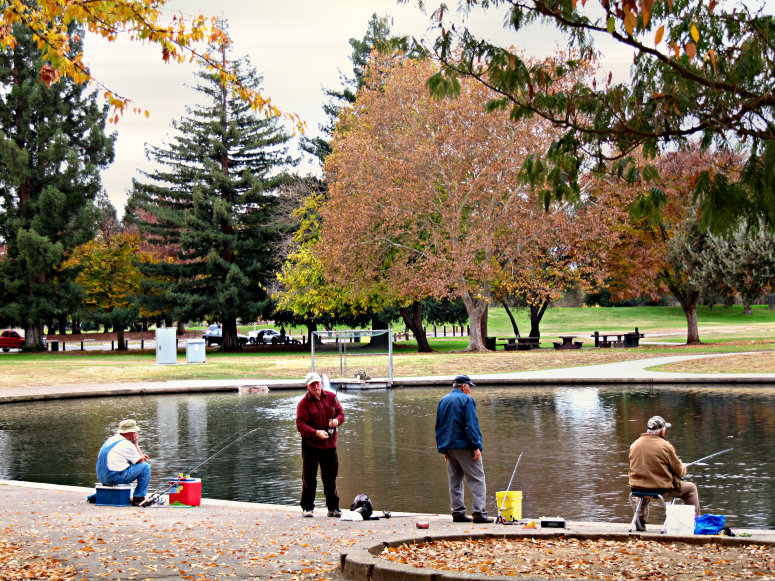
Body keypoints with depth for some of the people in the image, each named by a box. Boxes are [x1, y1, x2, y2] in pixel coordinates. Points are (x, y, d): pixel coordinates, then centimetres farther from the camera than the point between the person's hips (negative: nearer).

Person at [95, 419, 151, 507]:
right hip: (114, 478, -9)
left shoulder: (112, 438, 15)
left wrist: (141, 456, 18)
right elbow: (140, 460, -2)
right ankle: (138, 498, 0)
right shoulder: (126, 444, -13)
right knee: (145, 467, -4)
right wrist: (135, 443, 4)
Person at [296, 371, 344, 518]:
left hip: (330, 445, 3)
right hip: (310, 445, -3)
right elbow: (300, 425, -13)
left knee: (330, 477, 8)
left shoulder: (331, 397, 6)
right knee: (309, 477, 0)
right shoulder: (304, 403, -7)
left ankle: (333, 507, 17)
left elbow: (340, 413, 13)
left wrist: (337, 421, -11)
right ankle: (307, 507, 11)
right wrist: (316, 432, -27)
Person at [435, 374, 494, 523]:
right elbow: (471, 425, -14)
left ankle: (458, 512, 9)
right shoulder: (466, 400, -7)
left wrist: (443, 449, 19)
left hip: (448, 446, 7)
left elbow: (438, 427, 17)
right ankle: (479, 512, -12)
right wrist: (476, 447, -14)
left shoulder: (442, 401, 15)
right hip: (464, 445, -7)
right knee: (477, 479, -5)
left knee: (454, 480, 10)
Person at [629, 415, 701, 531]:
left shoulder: (635, 444, 1)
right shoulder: (666, 446, -13)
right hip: (662, 489, -5)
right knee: (691, 488, 16)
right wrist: (683, 468, 19)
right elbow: (680, 472, -7)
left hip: (637, 489, 5)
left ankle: (640, 520, 38)